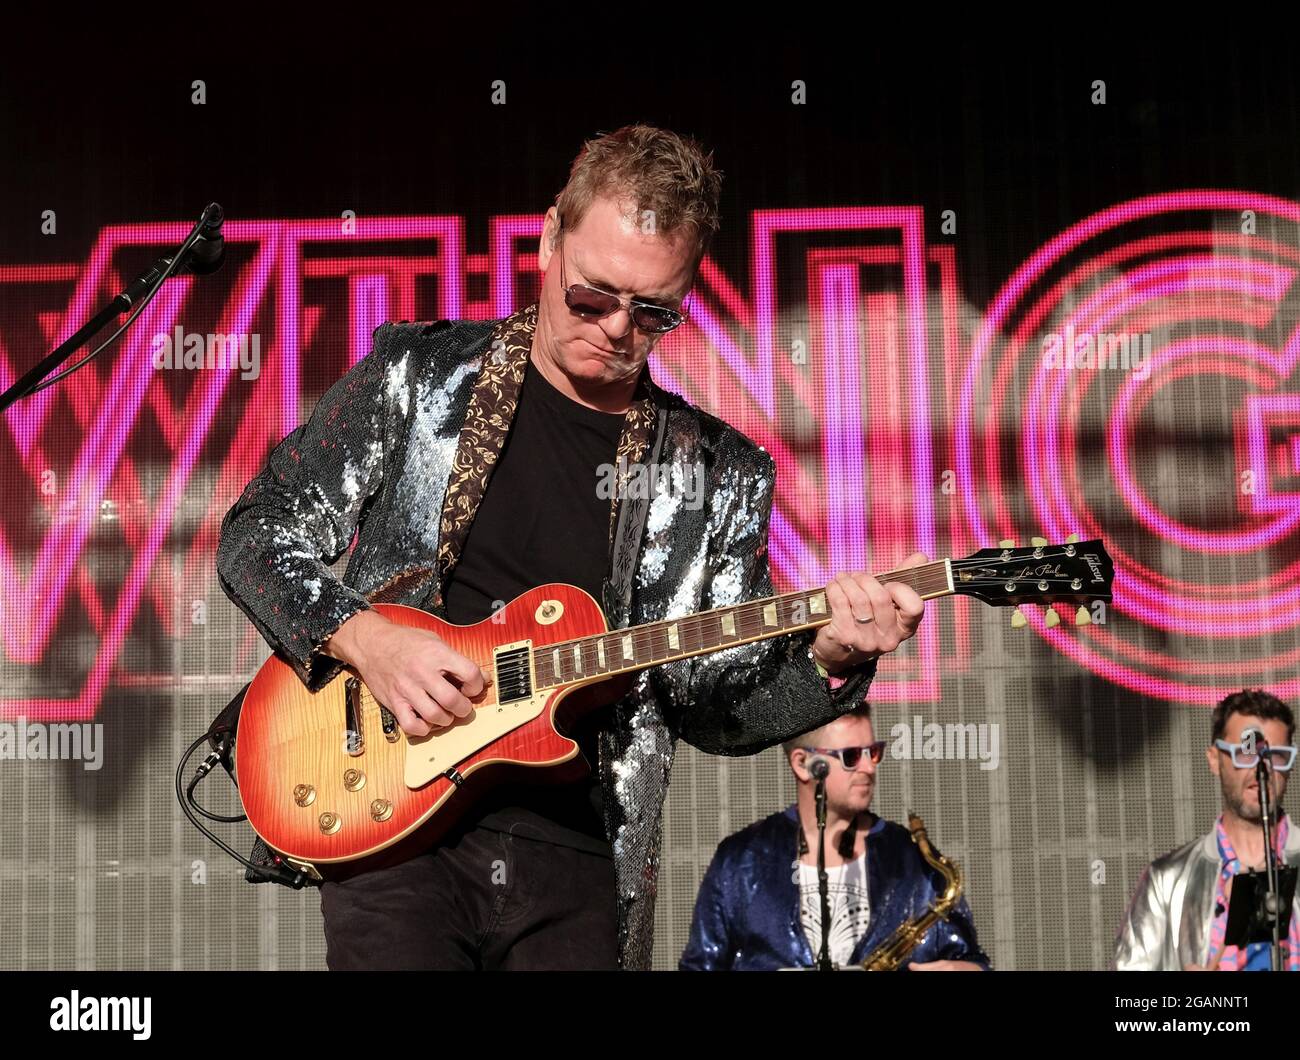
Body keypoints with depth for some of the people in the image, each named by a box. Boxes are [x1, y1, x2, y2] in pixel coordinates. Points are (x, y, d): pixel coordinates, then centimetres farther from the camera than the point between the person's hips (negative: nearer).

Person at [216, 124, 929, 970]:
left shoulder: (720, 477, 7)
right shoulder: (419, 375, 3)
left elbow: (716, 707, 8)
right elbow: (257, 536, 5)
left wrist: (829, 661, -11)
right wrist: (364, 640, -12)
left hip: (580, 864, 2)